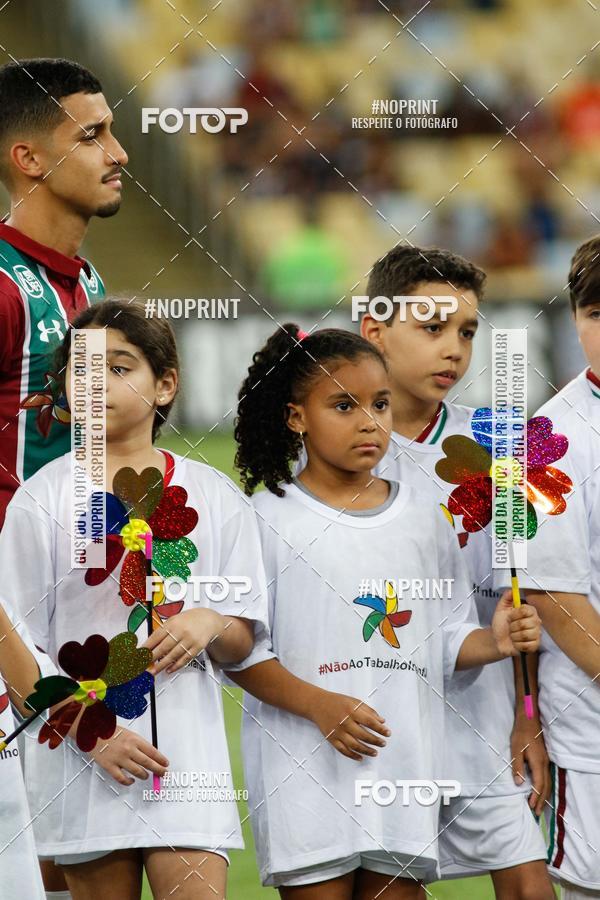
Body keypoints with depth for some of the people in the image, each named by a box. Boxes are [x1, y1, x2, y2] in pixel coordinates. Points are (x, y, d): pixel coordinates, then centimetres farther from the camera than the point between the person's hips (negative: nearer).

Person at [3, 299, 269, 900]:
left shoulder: (214, 497, 7)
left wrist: (210, 625, -12)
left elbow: (241, 644, 11)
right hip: (80, 744, -1)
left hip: (186, 749, 1)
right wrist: (89, 733, -12)